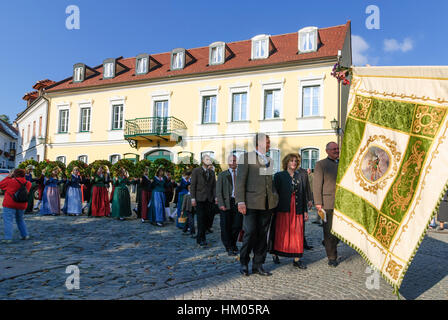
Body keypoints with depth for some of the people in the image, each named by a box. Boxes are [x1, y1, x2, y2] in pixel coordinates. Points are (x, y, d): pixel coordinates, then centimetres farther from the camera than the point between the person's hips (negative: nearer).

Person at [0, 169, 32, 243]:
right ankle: (25, 235, 19)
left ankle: (8, 238, -8)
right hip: (22, 205, 5)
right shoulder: (27, 183, 1)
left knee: (8, 220, -2)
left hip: (10, 204, -5)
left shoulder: (11, 181, -11)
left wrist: (8, 177, 9)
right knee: (20, 220, 21)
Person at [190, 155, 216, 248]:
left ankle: (200, 238, 18)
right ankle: (201, 240, 0)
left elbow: (214, 186, 14)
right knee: (201, 219, -7)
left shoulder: (212, 173, 16)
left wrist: (215, 197, 2)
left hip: (209, 199, 5)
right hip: (200, 199, -4)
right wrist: (193, 198, -9)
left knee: (207, 219, 4)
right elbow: (193, 185, -2)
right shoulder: (196, 171, 2)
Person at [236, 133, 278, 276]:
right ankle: (244, 263, 18)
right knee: (250, 233, -3)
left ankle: (258, 265, 22)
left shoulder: (270, 160, 17)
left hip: (267, 203, 6)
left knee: (262, 235, 9)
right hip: (252, 203, -5)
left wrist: (275, 197, 10)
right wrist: (240, 201, -13)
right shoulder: (246, 157, -1)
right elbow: (240, 180, -6)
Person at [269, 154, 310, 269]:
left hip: (297, 209, 3)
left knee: (297, 234, 3)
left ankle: (296, 259, 11)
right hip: (283, 208, -3)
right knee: (281, 232, 5)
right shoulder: (279, 176, 2)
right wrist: (273, 210, -8)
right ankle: (275, 254, 24)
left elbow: (304, 194, 10)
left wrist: (305, 211, 7)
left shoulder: (301, 175, 11)